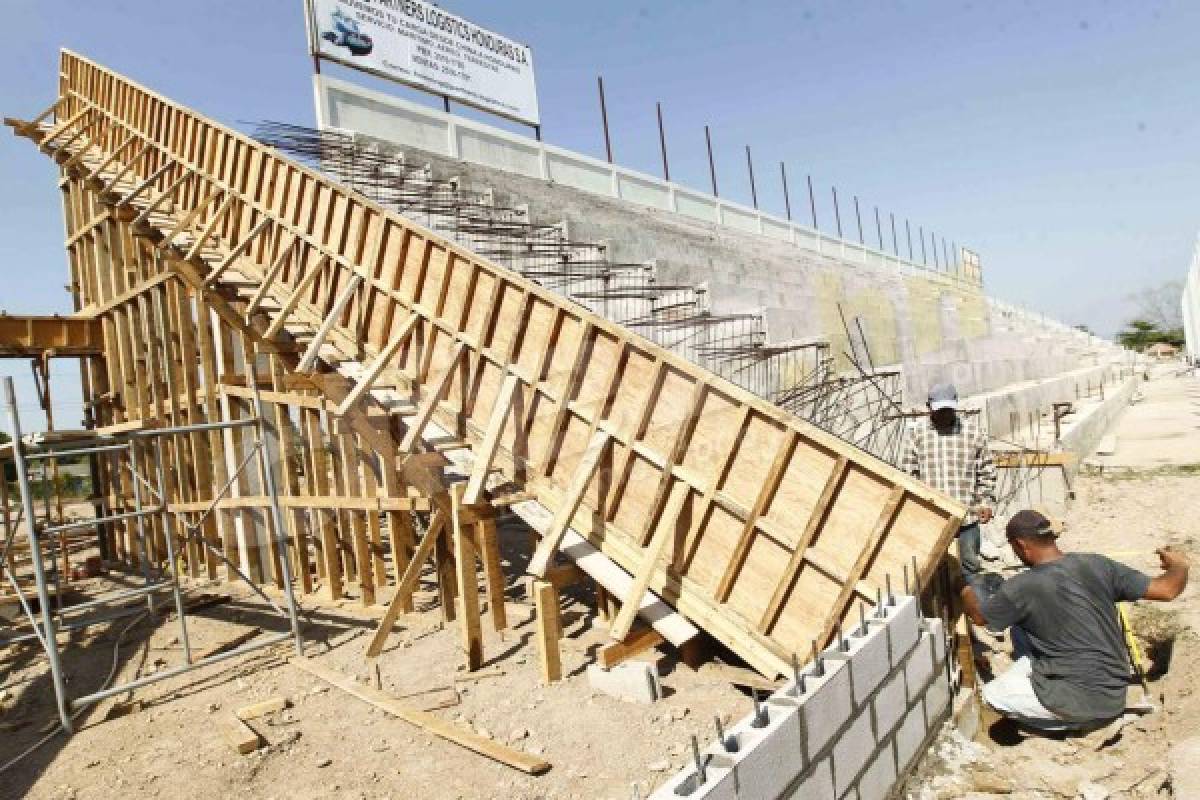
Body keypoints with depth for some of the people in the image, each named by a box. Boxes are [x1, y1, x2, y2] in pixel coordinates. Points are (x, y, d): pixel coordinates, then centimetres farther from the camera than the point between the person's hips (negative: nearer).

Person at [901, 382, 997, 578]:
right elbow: (906, 472, 4)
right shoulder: (918, 434, 1)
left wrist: (987, 501, -1)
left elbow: (986, 472, 7)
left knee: (970, 563, 12)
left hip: (967, 516, 0)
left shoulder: (973, 432, 2)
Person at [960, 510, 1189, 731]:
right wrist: (1179, 566, 24)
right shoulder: (1097, 565, -6)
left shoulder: (1021, 588, -17)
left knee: (991, 694, 10)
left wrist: (965, 589, 22)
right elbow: (1166, 590, 1)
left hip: (1081, 702, -6)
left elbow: (979, 616, 0)